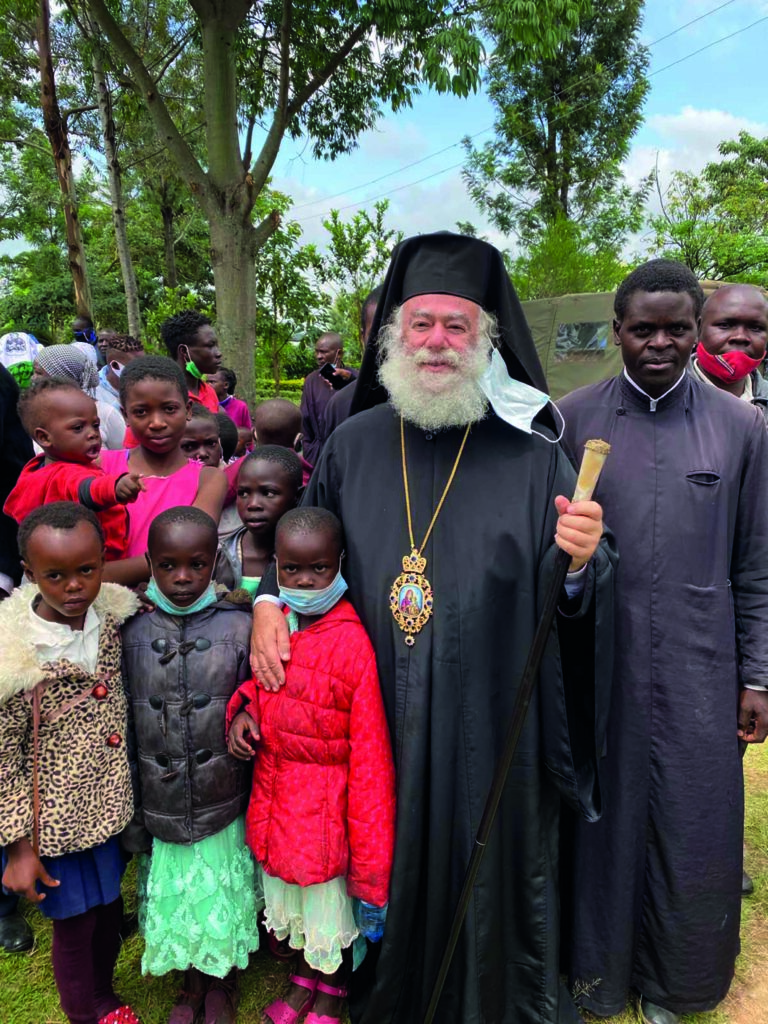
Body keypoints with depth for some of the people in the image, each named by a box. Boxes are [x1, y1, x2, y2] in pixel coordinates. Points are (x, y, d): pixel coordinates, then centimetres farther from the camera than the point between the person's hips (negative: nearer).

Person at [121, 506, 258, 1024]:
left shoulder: (240, 628, -13)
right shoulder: (132, 634, -8)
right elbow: (124, 731, -2)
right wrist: (130, 816, 1)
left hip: (225, 806, -1)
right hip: (161, 808, 2)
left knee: (223, 901, 16)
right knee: (175, 901, 19)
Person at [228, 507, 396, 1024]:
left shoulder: (353, 643, -24)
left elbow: (369, 749, -21)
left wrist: (371, 860, -17)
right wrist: (242, 708, -7)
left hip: (325, 797, -5)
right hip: (274, 791, 6)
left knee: (331, 899, 18)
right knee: (289, 892, 26)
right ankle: (305, 978, 53)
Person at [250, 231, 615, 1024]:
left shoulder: (531, 456, -7)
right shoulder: (353, 444, 0)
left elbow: (575, 597, -6)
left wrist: (578, 562, -27)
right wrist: (267, 597, -4)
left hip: (492, 720, -2)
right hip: (381, 718, 3)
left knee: (495, 866, 17)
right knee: (392, 865, 21)